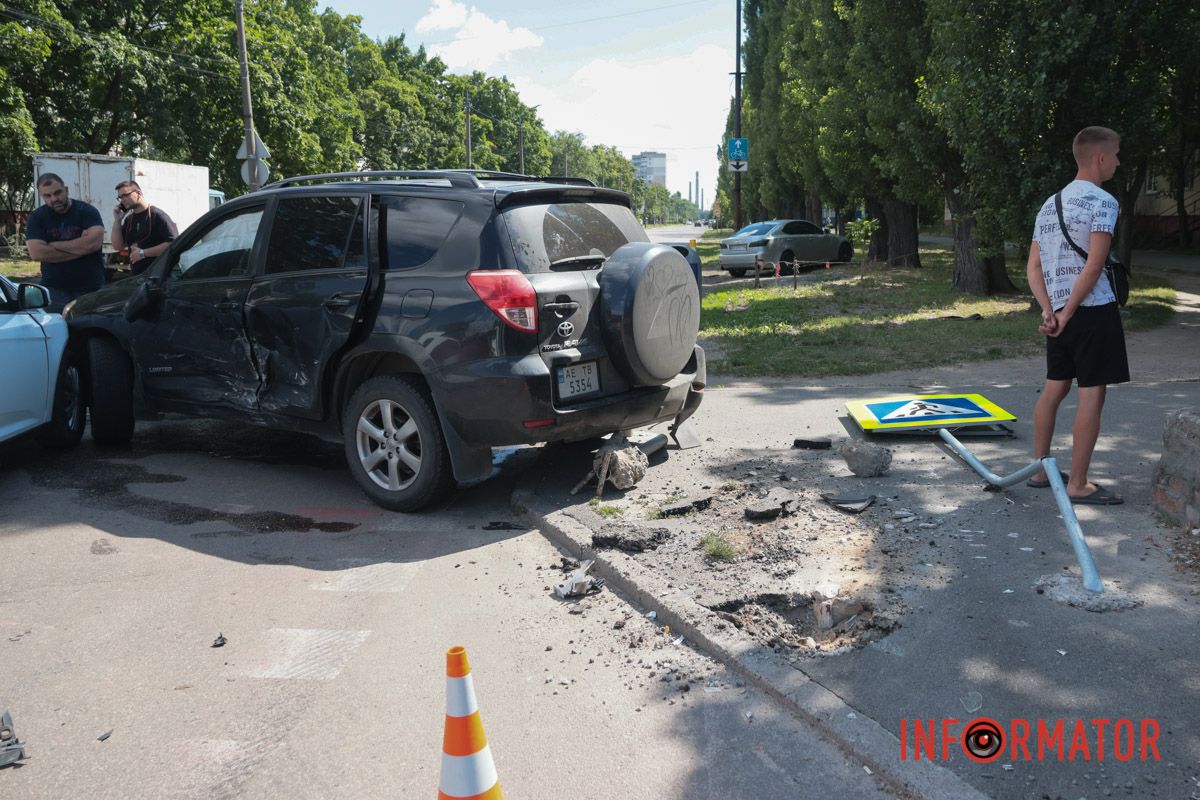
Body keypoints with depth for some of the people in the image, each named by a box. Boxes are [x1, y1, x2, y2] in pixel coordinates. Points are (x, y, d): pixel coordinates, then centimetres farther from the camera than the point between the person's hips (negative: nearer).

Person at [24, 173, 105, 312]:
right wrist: (81, 248, -12)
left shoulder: (87, 211, -1)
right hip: (54, 290, 1)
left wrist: (54, 246, -10)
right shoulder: (36, 217, 4)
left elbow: (94, 242, -19)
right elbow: (36, 253, -11)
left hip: (91, 288, -1)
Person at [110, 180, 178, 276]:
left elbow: (172, 243, -18)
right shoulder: (128, 220, 16)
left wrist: (143, 253, -17)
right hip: (136, 276, 7)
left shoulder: (157, 215, -9)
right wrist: (117, 220, 3)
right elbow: (118, 246, 11)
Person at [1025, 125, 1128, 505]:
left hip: (1060, 314, 8)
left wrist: (1050, 310, 1)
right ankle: (1078, 484, 0)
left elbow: (1033, 267, 9)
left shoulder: (1050, 204, 14)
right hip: (1093, 310, -8)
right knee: (1092, 394, -4)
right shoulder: (1102, 202, -10)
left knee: (1054, 388, 15)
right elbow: (1094, 265, -18)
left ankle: (1040, 469, 23)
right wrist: (1068, 313, -14)